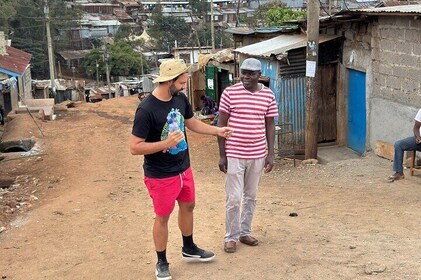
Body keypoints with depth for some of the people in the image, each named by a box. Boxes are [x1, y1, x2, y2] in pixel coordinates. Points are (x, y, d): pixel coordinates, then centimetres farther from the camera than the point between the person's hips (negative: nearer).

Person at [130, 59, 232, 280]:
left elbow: (192, 123, 15)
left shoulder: (180, 99, -4)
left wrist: (217, 131, 5)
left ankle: (189, 249, 45)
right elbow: (134, 147, -23)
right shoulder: (146, 110, -26)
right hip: (161, 176, -7)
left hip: (184, 168, 7)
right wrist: (166, 143, -32)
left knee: (187, 206, 22)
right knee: (163, 217, 7)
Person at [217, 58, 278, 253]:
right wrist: (222, 155, -6)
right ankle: (231, 237, 16)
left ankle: (245, 233, 29)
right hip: (234, 155, -3)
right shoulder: (229, 93, -8)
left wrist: (270, 154, 1)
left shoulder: (268, 95, 0)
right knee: (234, 198, 1)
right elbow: (221, 125, -4)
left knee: (251, 196, 14)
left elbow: (270, 126, 6)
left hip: (257, 155, 3)